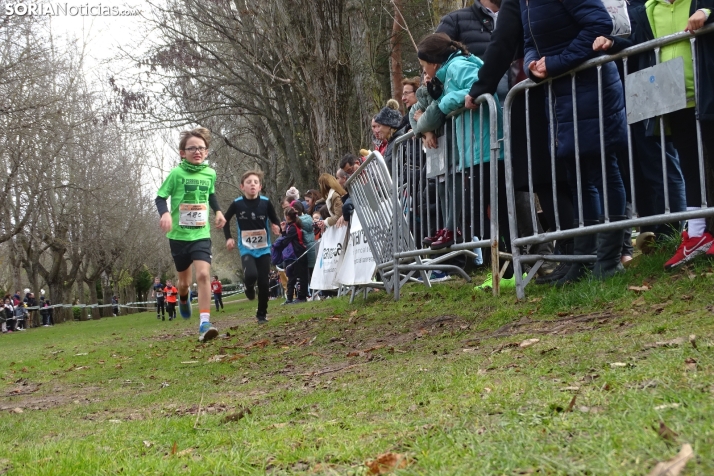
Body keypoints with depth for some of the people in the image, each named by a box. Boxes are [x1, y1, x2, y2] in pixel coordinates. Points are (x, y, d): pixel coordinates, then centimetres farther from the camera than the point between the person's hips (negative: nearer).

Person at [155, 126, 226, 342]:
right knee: (184, 280, 14)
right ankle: (183, 299, 51)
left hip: (201, 234, 1)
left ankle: (204, 324, -21)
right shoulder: (176, 173, -10)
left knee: (203, 274, -20)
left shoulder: (210, 173, 1)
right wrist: (165, 213, -25)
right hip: (178, 235, -1)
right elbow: (160, 197, -5)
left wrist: (218, 211, 3)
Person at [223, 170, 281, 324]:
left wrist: (277, 227, -18)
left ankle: (262, 314, 20)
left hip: (264, 249, 1)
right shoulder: (237, 204, -8)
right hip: (246, 249, -1)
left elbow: (275, 220, 5)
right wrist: (228, 238, -2)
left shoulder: (266, 203, -8)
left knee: (264, 282, 0)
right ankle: (249, 288, 12)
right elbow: (225, 220, 9)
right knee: (251, 275, -26)